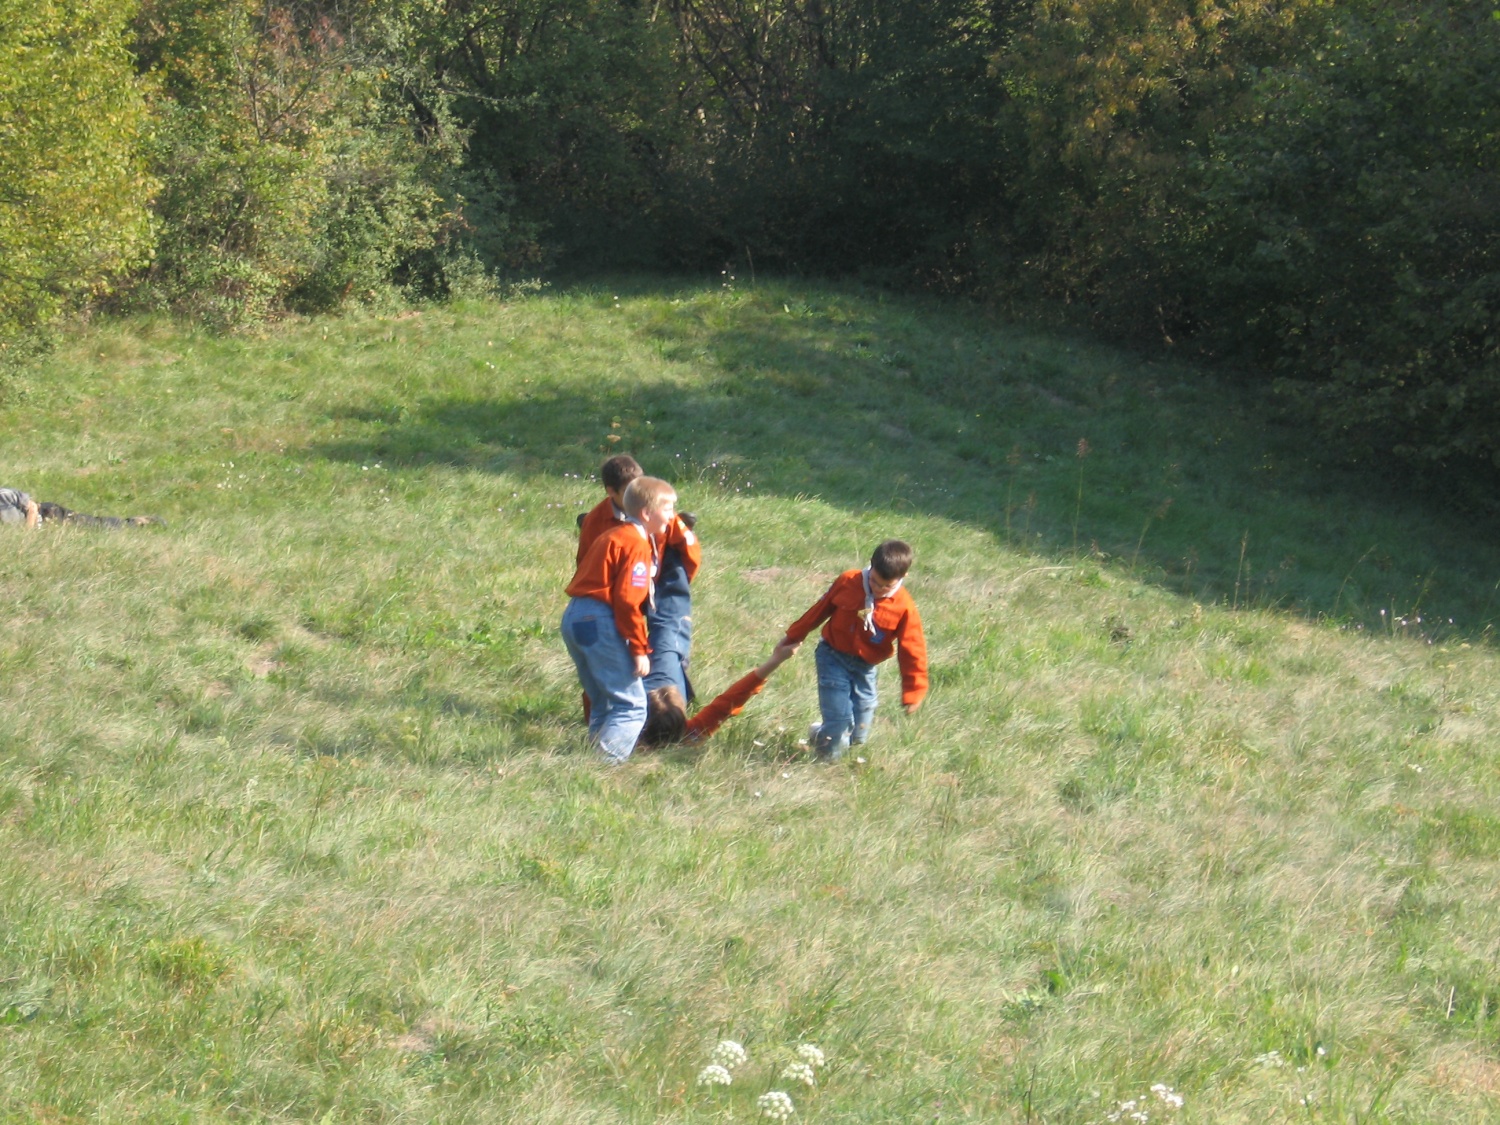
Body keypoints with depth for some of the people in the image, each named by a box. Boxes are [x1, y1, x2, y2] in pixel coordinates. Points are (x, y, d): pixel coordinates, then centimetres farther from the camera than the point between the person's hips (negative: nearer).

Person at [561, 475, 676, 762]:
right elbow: (628, 601, -17)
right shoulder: (637, 545, -9)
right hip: (599, 621, -10)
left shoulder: (614, 535, 20)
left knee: (603, 702, 20)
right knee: (631, 705, -8)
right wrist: (640, 649, -14)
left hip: (573, 617, 10)